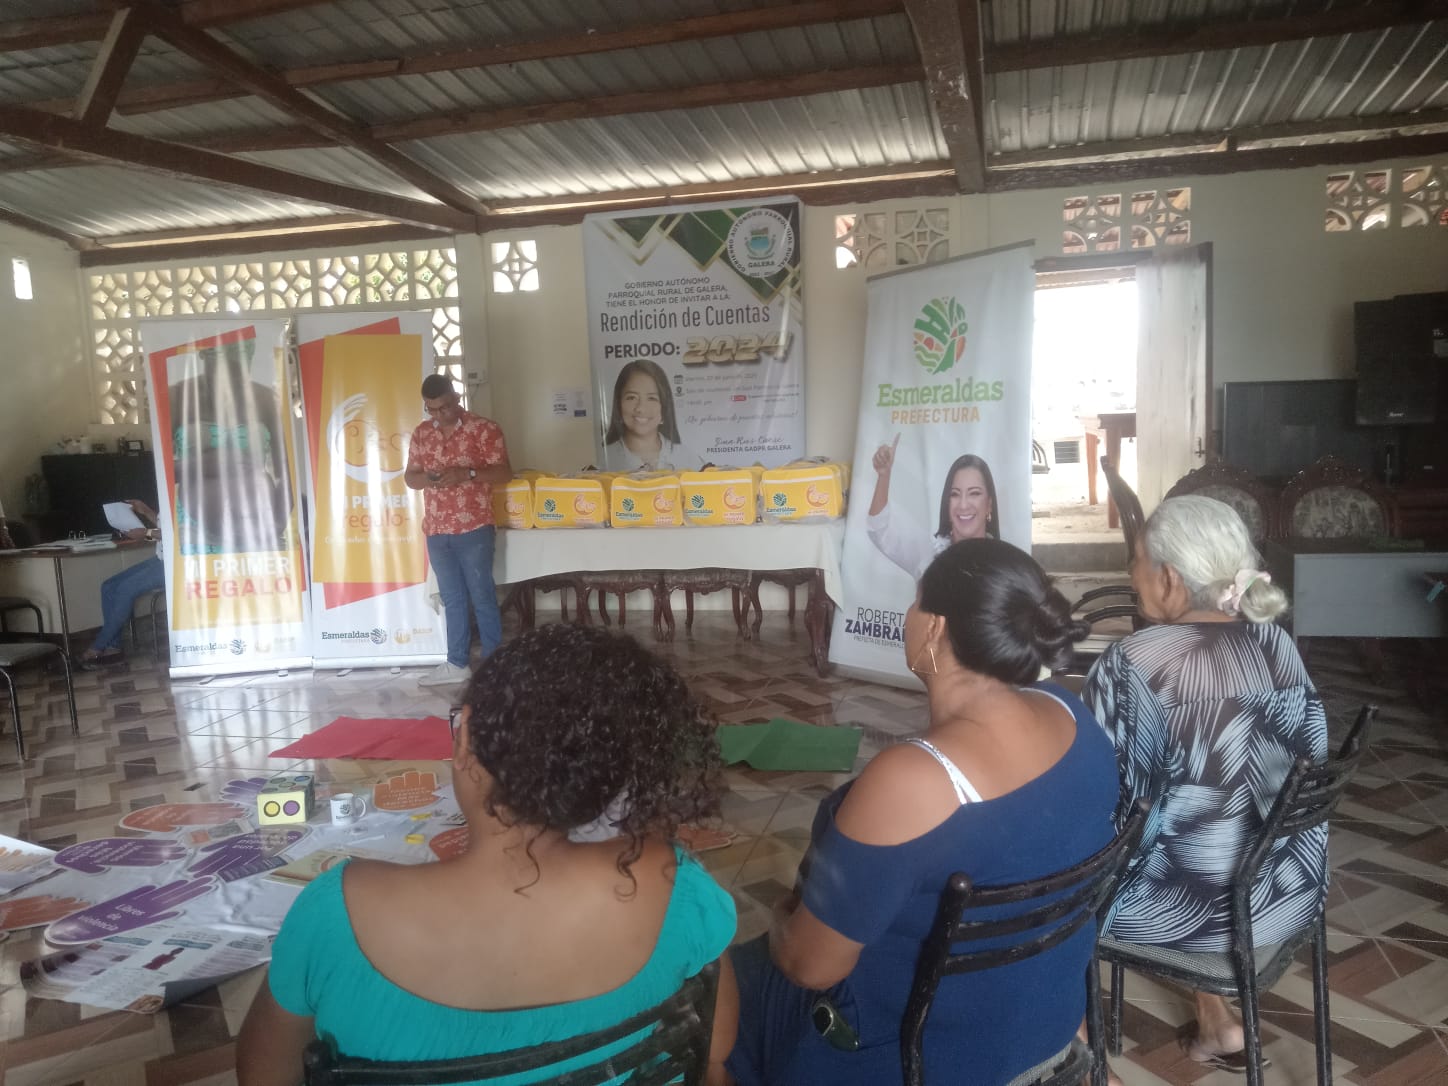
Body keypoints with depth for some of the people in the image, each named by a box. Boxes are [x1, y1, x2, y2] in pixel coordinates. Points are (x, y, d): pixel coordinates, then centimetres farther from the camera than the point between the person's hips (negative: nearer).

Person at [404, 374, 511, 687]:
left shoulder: (484, 428, -6)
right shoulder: (421, 434, 10)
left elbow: (504, 472, -8)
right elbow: (409, 476, 13)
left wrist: (467, 474, -22)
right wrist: (426, 478, -10)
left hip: (474, 529, -5)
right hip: (436, 531, 5)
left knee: (482, 597, 0)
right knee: (452, 599, 12)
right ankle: (456, 664, 19)